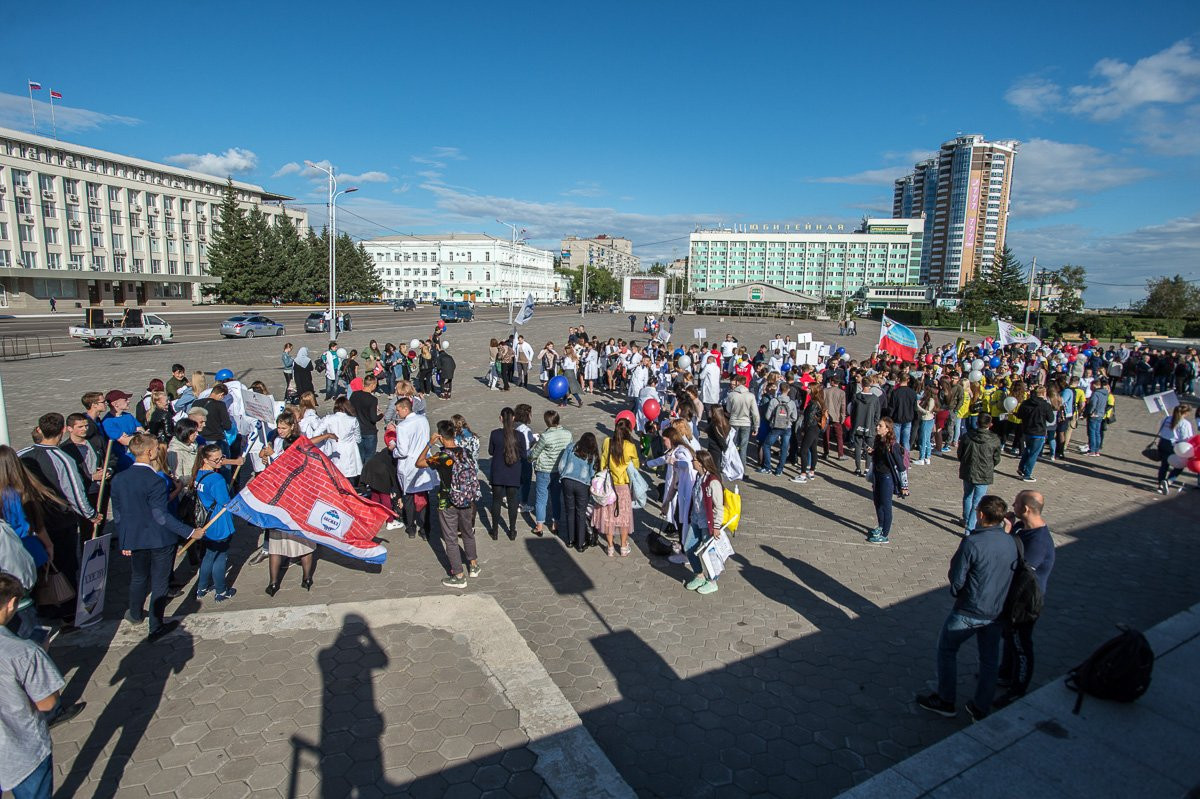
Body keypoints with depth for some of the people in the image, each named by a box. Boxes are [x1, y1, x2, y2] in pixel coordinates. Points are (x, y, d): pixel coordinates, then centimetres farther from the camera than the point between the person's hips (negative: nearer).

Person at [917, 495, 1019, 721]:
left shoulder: (972, 543, -23)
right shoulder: (1011, 543, -5)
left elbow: (957, 579, -18)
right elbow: (1012, 574, 6)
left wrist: (956, 592, 3)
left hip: (969, 612, -6)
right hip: (997, 611, 6)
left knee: (946, 650, 14)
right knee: (989, 659, 18)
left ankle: (945, 701, 23)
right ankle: (981, 709, 30)